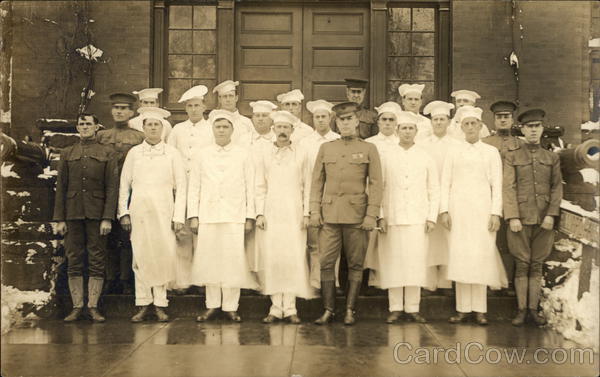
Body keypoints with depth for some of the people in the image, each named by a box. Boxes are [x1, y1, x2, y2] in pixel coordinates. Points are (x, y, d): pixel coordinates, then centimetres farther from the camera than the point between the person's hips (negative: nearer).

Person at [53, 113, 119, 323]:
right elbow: (60, 187, 9)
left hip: (97, 216, -2)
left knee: (97, 262, 0)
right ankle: (77, 306, 10)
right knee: (74, 262, 3)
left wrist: (107, 218, -9)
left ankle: (93, 306, 7)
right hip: (73, 215, 2)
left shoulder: (107, 153, 5)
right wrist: (59, 219, 1)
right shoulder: (67, 154, 11)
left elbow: (112, 187, 0)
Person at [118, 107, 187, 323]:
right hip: (139, 212, 1)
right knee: (140, 257, 0)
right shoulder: (134, 153, 10)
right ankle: (143, 305, 7)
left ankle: (160, 304, 3)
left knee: (163, 256, -5)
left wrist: (179, 217, -3)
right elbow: (124, 185, 11)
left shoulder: (172, 153, 7)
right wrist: (124, 213, 3)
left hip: (164, 212, -1)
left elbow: (180, 187, 4)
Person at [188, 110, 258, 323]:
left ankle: (230, 306, 4)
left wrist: (250, 216, -1)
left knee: (233, 260, -4)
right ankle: (212, 305, 11)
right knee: (209, 260, 1)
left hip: (234, 216, -1)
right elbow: (194, 187, 10)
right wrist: (193, 216, 3)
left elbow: (250, 187, 6)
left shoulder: (243, 155, 8)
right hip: (208, 216, 1)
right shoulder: (202, 155, 11)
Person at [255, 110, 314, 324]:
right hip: (271, 214, 1)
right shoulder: (264, 154, 9)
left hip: (294, 214, 0)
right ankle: (276, 307, 5)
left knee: (294, 259, -5)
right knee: (272, 260, -2)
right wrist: (259, 213, -1)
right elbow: (260, 187, 8)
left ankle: (290, 308, 1)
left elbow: (307, 186, 8)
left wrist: (306, 213, 0)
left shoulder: (300, 155, 8)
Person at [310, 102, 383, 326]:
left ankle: (350, 310, 14)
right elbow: (317, 181, 12)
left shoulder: (369, 149, 5)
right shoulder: (326, 148, 12)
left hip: (357, 215, -2)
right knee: (326, 263, -1)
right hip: (329, 214, 2)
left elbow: (375, 184, 1)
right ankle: (328, 310, 9)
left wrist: (371, 215, -7)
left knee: (355, 265, 3)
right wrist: (314, 210, 3)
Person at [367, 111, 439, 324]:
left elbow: (434, 190, 10)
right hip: (392, 218, -1)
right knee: (393, 262, 0)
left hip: (417, 219, 1)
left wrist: (432, 217, 2)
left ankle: (413, 308, 7)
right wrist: (380, 216, -4)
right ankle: (395, 308, 7)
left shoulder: (425, 158, 9)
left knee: (416, 262, -1)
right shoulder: (386, 157, 6)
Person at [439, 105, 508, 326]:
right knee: (459, 257, -1)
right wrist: (444, 211, -2)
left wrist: (496, 213, -4)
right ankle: (463, 308, 5)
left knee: (481, 256, -4)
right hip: (458, 210, 1)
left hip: (482, 210, -1)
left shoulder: (491, 152, 8)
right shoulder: (453, 153, 11)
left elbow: (497, 185, 4)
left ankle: (480, 309, 3)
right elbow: (445, 183, 7)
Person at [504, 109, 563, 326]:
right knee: (522, 265, 1)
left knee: (537, 265, 5)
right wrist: (512, 217, -11)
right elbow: (508, 188, -2)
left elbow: (557, 187, 7)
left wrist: (551, 214, -6)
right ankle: (521, 310, 8)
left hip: (544, 220, 2)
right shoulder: (512, 157, 4)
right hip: (521, 219, -2)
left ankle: (533, 309, 12)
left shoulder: (552, 158, 11)